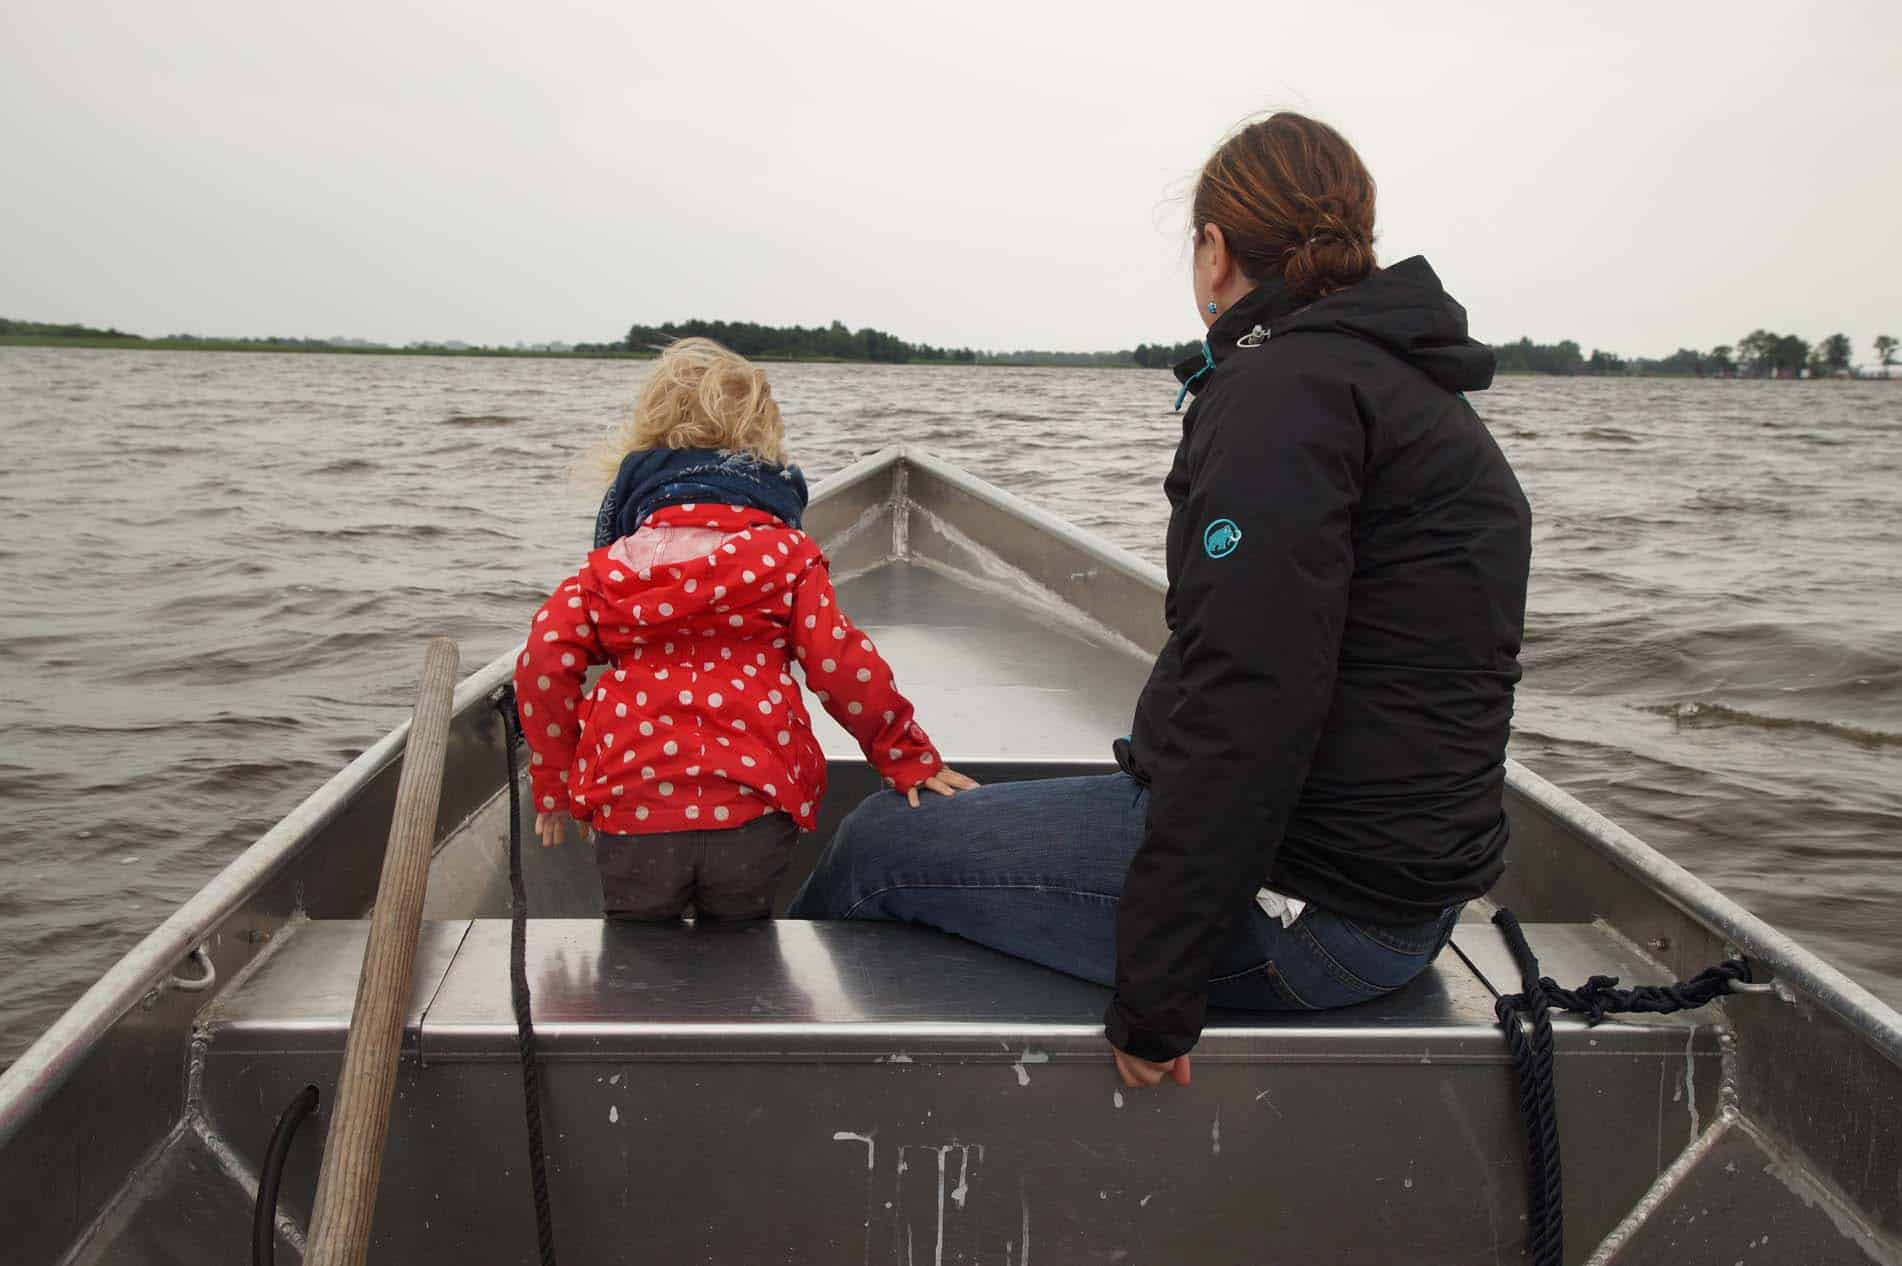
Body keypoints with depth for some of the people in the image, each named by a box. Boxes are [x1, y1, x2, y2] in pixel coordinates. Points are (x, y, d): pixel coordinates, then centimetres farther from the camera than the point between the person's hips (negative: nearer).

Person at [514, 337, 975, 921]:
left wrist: (553, 782, 10)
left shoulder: (611, 564, 9)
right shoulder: (786, 552, 4)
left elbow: (546, 656, -1)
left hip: (631, 812, 1)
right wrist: (909, 758, 8)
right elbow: (840, 662, -4)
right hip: (751, 809, -1)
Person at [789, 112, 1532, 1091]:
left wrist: (1152, 998, -22)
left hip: (1309, 905, -10)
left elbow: (1248, 704, -27)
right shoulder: (1423, 394, 15)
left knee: (878, 845, 4)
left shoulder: (1285, 387, -17)